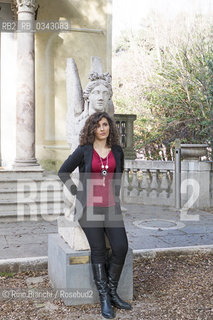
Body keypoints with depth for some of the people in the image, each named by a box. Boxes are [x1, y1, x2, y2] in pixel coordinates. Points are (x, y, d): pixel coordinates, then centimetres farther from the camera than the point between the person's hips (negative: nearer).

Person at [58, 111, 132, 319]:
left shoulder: (117, 151, 9)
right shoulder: (84, 150, -1)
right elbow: (63, 172, 5)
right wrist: (76, 192, -1)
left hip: (111, 207, 3)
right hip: (89, 207, -3)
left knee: (121, 247, -10)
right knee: (98, 250, -3)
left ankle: (112, 292, 11)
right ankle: (104, 300, 10)